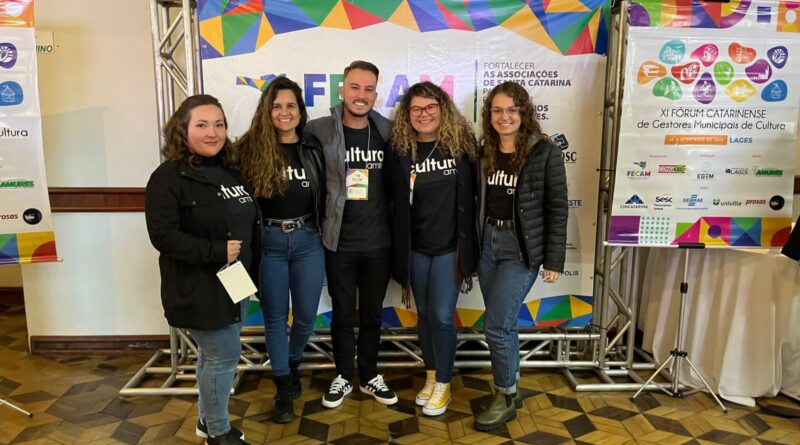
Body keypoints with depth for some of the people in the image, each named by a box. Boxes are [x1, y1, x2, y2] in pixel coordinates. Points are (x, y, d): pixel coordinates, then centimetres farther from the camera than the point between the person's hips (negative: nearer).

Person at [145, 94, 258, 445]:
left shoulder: (230, 172, 9)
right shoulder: (168, 177, -14)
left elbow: (250, 226, 16)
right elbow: (163, 235, -22)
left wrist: (252, 272, 14)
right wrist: (216, 251, -26)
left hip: (233, 283, 8)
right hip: (198, 288, -7)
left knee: (214, 353, 18)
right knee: (225, 354, -1)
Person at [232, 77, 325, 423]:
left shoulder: (313, 149, 2)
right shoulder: (250, 149, -5)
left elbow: (323, 197, 5)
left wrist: (325, 234, 0)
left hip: (308, 241, 2)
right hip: (268, 243, -2)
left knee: (306, 315, 11)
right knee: (275, 317, 10)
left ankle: (293, 364, 42)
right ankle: (283, 387, 27)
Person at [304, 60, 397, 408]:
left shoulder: (387, 131, 0)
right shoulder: (319, 130, -8)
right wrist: (319, 222, -7)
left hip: (378, 242, 2)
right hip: (338, 243, -2)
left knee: (372, 314, 16)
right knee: (342, 315, 13)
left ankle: (369, 376, 35)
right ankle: (343, 376, 33)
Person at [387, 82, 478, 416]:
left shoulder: (461, 144, -6)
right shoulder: (401, 151, -2)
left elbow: (471, 196, -3)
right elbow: (396, 202, 1)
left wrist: (468, 245, -4)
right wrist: (399, 251, 0)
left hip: (450, 245, -2)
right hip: (415, 246, 3)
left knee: (442, 315, -1)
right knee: (424, 313, 14)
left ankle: (443, 384, 19)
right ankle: (431, 375, 33)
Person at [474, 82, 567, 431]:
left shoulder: (545, 153, -8)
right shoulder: (484, 153, 5)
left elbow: (557, 209, -7)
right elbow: (476, 203, 10)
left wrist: (554, 261, -8)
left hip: (521, 248, -5)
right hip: (488, 242, 5)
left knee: (495, 325, -6)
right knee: (503, 324, 13)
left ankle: (506, 399, 15)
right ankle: (509, 391, 31)